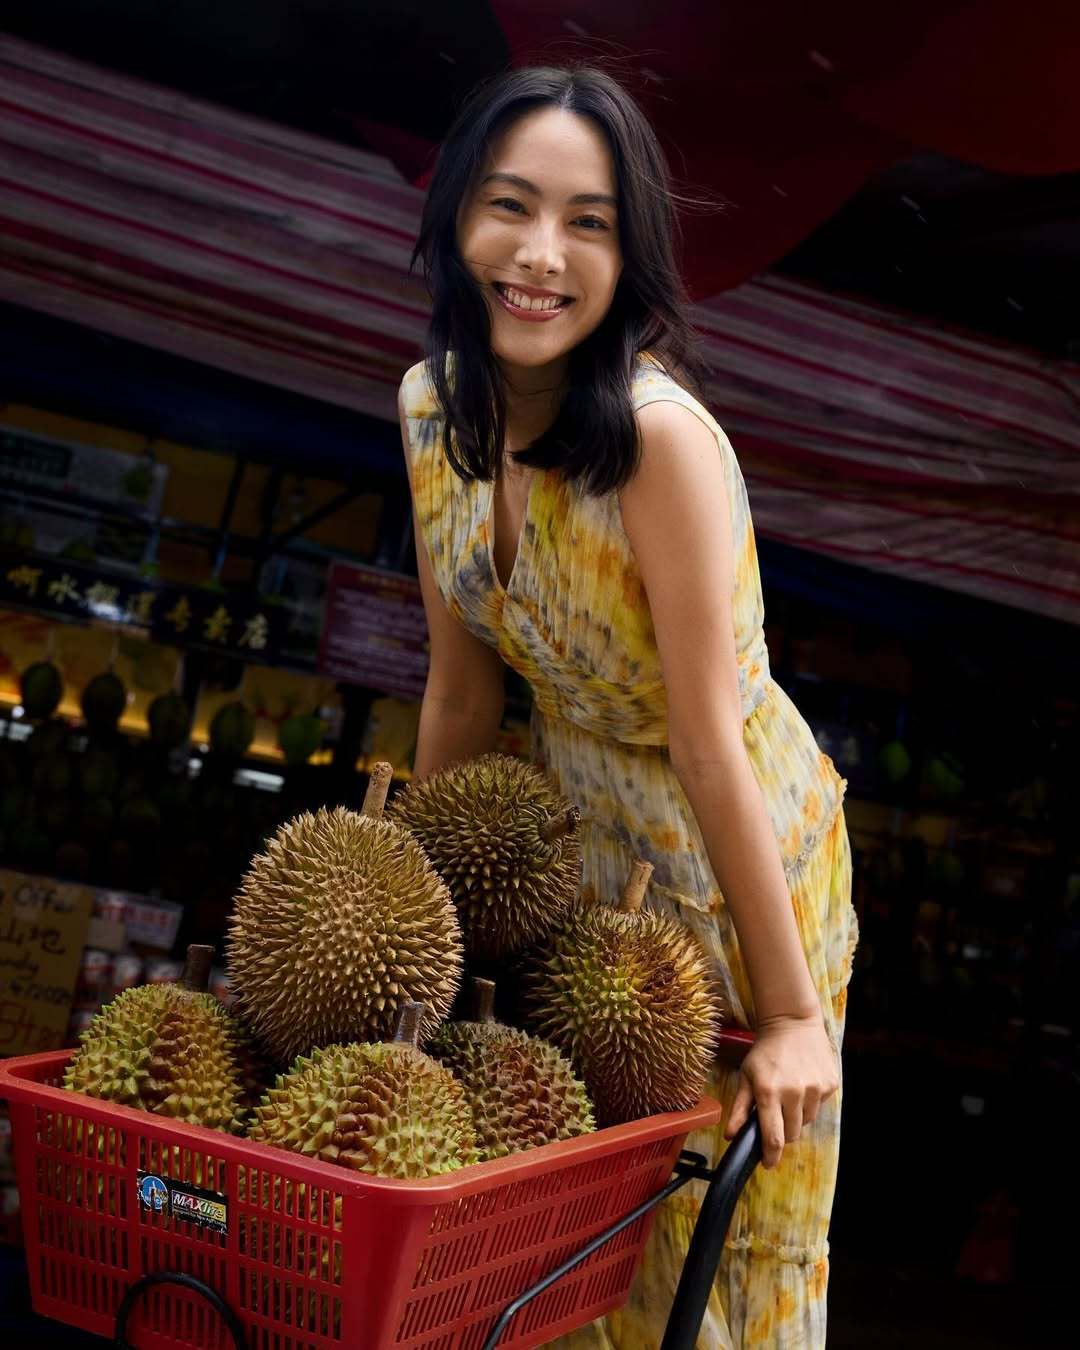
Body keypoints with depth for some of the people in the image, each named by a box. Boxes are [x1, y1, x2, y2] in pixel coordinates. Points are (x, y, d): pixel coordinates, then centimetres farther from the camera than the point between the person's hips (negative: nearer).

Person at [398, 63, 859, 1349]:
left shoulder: (660, 436, -30)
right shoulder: (434, 403, -10)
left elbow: (709, 738, -28)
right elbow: (461, 685, -1)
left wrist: (794, 1010, -21)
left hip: (743, 847, -6)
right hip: (578, 835, 6)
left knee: (717, 1225, 13)